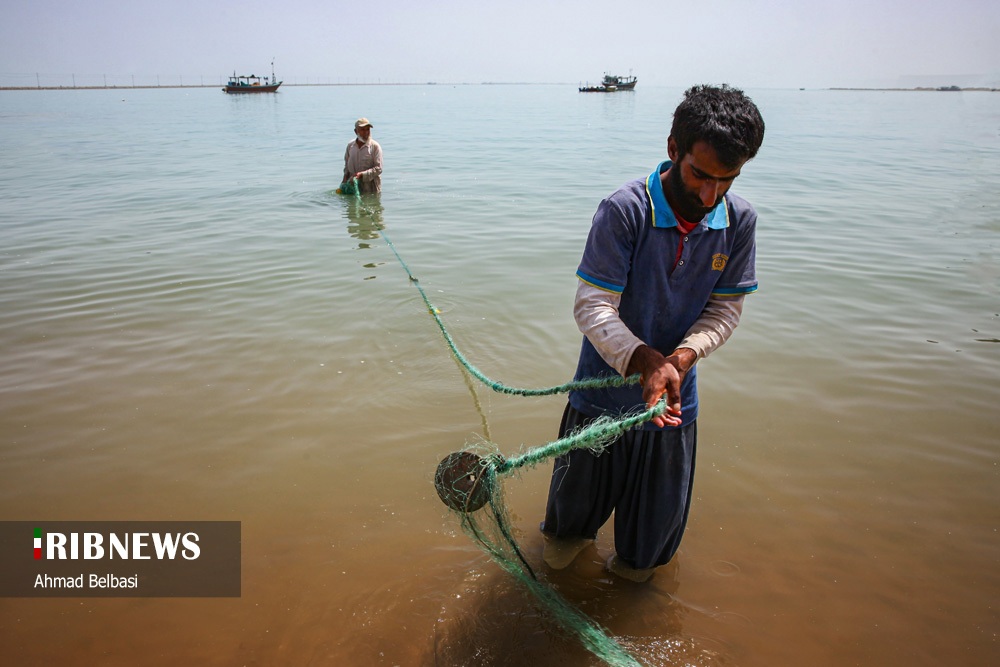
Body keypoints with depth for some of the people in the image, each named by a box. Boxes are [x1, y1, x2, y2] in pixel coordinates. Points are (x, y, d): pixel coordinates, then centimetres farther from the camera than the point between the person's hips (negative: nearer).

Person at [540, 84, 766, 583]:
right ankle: (571, 532, 54)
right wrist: (644, 359, -37)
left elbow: (725, 309, -3)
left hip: (675, 393, 3)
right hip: (605, 388, -2)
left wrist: (681, 357, -21)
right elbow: (592, 307, -22)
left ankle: (636, 560, 53)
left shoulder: (739, 221, -9)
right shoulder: (624, 210, -23)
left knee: (656, 521, 20)